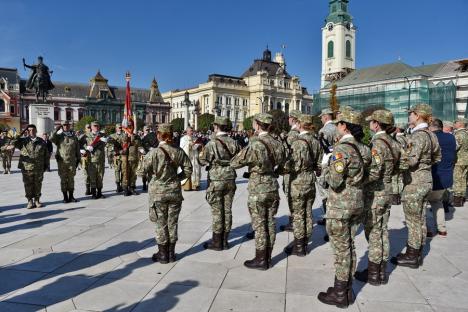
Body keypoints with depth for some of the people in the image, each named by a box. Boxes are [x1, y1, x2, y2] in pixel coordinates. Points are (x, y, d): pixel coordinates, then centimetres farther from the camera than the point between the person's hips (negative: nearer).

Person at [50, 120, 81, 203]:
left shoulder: (74, 137, 10)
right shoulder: (59, 137, 5)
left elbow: (77, 149, 13)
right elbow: (51, 139, -16)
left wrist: (78, 159, 11)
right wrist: (56, 130, -15)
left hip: (72, 162, 2)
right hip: (62, 161, -1)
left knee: (71, 179, 6)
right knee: (63, 180, 3)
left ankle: (71, 196, 15)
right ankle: (65, 197, 11)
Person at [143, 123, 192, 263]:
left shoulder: (154, 152, -15)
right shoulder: (179, 151, -4)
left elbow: (145, 170, -10)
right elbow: (188, 170, -1)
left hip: (158, 192, -3)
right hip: (175, 191, 3)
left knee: (161, 224, 9)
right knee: (173, 222, 13)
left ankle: (163, 254, 19)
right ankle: (171, 253, 22)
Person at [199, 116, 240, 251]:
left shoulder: (212, 144, -13)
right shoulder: (234, 142, 0)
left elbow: (202, 161, -8)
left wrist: (201, 152, 11)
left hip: (216, 180, -4)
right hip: (230, 179, 5)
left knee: (217, 211, 4)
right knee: (227, 210, 11)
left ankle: (217, 242, 12)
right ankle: (224, 240, 20)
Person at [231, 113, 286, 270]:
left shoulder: (255, 144, -19)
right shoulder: (277, 143, 2)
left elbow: (234, 163, -14)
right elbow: (282, 163, 15)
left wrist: (244, 151, 2)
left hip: (258, 188, -6)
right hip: (273, 186, 7)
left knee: (259, 225, 3)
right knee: (270, 222, 14)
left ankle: (261, 260, 13)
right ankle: (268, 257, 26)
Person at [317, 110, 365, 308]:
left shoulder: (341, 149, -20)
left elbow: (335, 181, -25)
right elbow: (363, 175, 11)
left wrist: (326, 164, -8)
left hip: (340, 205, -8)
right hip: (356, 203, 8)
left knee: (341, 249, 3)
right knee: (349, 247, 17)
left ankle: (340, 294, 18)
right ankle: (348, 290, 30)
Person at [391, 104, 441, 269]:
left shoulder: (418, 135, -19)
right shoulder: (430, 135, 9)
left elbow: (412, 160, -28)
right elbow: (437, 157, 21)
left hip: (414, 182, -9)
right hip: (426, 179, 9)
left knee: (413, 220, 1)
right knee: (420, 218, 16)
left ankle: (412, 256, 13)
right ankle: (417, 254, 29)